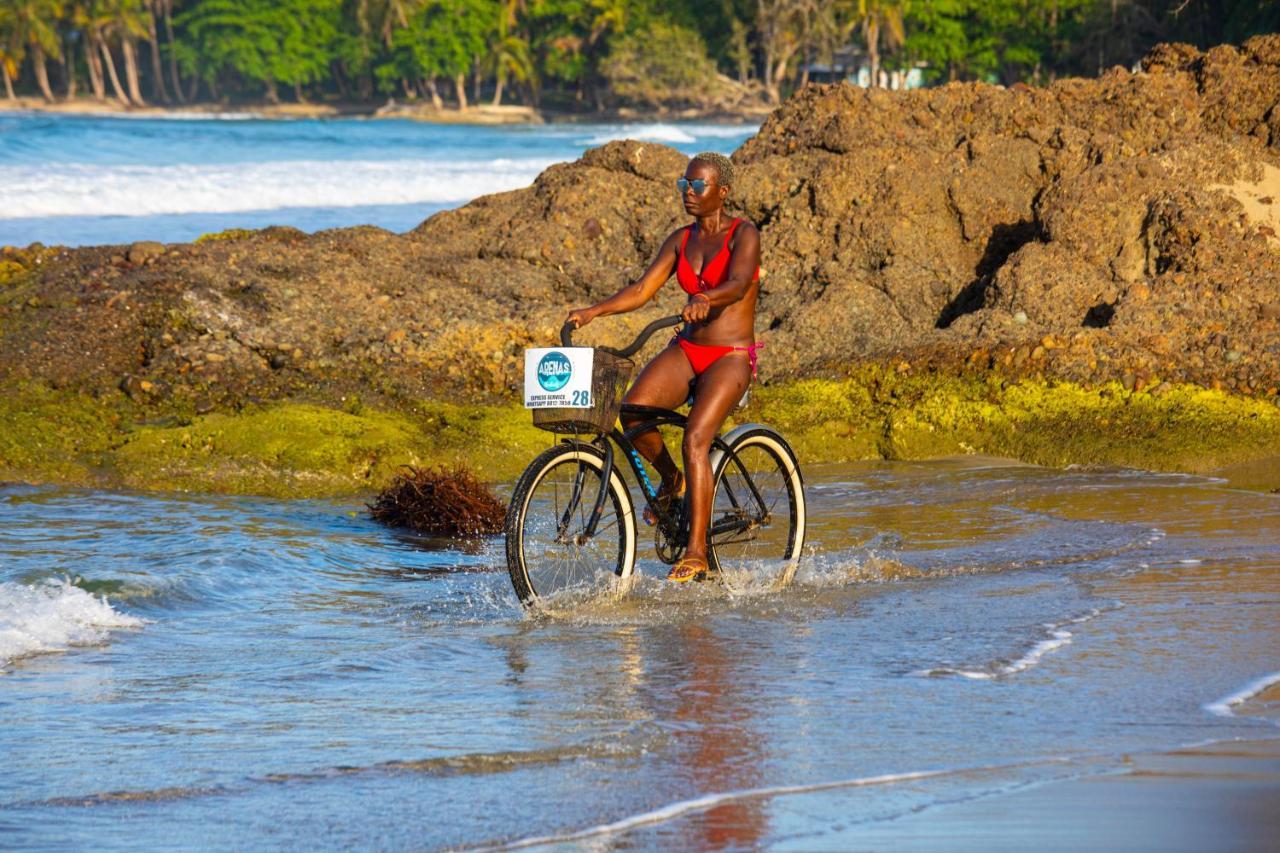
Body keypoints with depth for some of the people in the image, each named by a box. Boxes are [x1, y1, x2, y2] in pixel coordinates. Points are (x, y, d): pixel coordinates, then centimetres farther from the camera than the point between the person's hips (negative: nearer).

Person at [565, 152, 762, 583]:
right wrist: (593, 311, -11)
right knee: (633, 409, -23)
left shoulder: (743, 235, -6)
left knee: (694, 439, -25)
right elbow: (642, 290, 5)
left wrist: (705, 300, -47)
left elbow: (738, 283, -25)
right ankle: (670, 479, 5)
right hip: (685, 350, 5)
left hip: (730, 357, -5)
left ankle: (696, 552, -23)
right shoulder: (681, 240, 11)